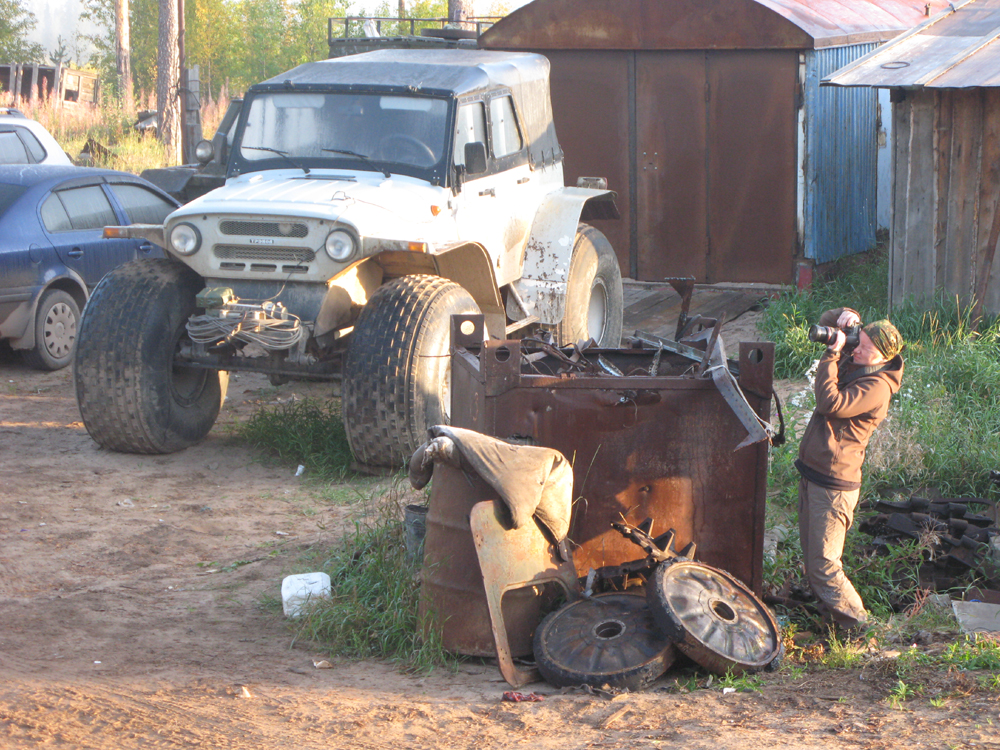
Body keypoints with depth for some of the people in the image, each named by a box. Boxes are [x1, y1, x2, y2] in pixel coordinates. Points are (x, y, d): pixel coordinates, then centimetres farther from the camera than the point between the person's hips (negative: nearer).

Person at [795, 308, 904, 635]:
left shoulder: (877, 386, -18)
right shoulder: (852, 362, 8)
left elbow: (831, 404, -29)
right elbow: (826, 321, 20)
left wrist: (831, 355, -23)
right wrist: (846, 316, -3)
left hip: (834, 484, -9)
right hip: (811, 473, 9)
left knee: (824, 565, -8)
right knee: (811, 557, 16)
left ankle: (854, 623, 5)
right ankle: (831, 614, 29)